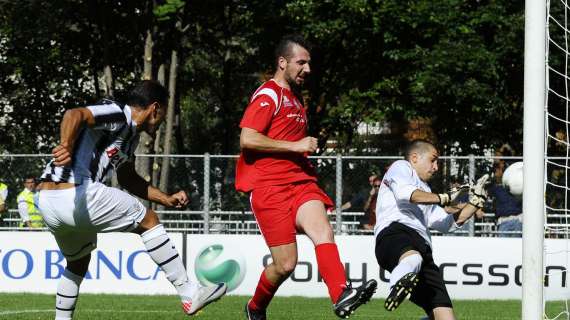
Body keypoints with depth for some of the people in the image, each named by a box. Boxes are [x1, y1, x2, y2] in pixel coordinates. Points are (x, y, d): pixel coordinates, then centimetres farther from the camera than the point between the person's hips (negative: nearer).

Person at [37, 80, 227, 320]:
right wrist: (66, 146, -46)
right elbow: (75, 115, -27)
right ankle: (188, 294, 6)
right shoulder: (116, 114, -7)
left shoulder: (131, 134, 23)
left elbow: (127, 178, 37)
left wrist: (167, 199, 31)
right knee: (148, 221, 4)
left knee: (78, 262, 30)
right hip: (78, 195, -10)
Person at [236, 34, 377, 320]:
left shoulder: (295, 98, 25)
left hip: (299, 181, 7)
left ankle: (342, 296, -43)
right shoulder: (268, 95, -5)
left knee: (323, 230, -23)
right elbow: (247, 139, -18)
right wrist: (295, 146, -14)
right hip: (268, 186, -7)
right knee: (285, 264, -7)